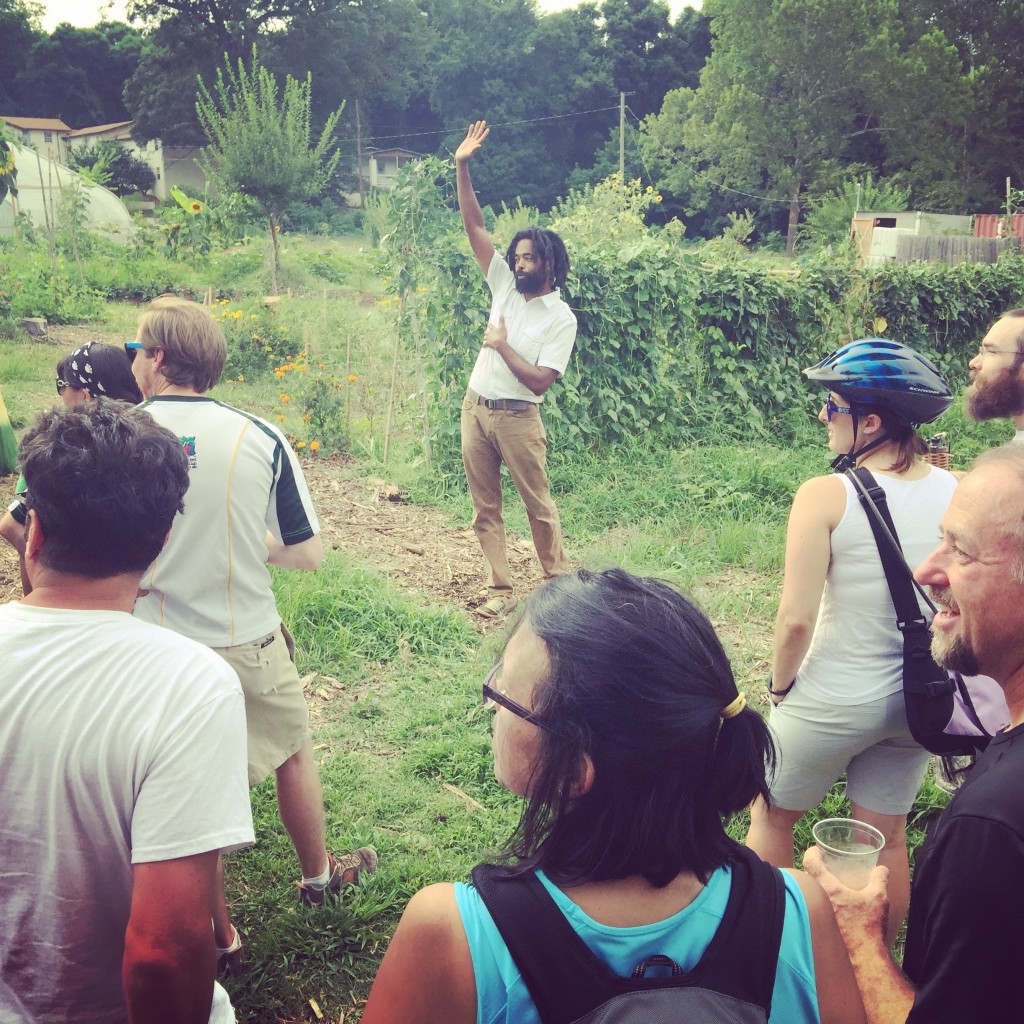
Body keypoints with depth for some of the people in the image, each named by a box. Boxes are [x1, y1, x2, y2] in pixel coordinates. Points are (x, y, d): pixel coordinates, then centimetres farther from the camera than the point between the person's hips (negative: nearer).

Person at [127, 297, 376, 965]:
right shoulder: (260, 437, -11)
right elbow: (308, 553, -6)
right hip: (249, 646, 0)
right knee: (294, 754, 25)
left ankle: (219, 935, 31)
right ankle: (318, 875, 44)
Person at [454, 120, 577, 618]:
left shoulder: (561, 319, -8)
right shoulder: (505, 286, 6)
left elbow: (539, 381, -16)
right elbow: (474, 227, 3)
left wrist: (501, 344, -11)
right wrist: (462, 167, -5)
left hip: (516, 417, -6)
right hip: (475, 409, 6)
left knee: (539, 506, 4)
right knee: (485, 507, 7)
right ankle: (501, 589, 14)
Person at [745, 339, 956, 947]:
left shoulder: (826, 496, -22)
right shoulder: (956, 492, -7)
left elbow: (797, 618, -23)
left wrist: (780, 685, -6)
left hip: (832, 701, -4)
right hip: (918, 701, 5)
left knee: (773, 818, 20)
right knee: (886, 839, 21)